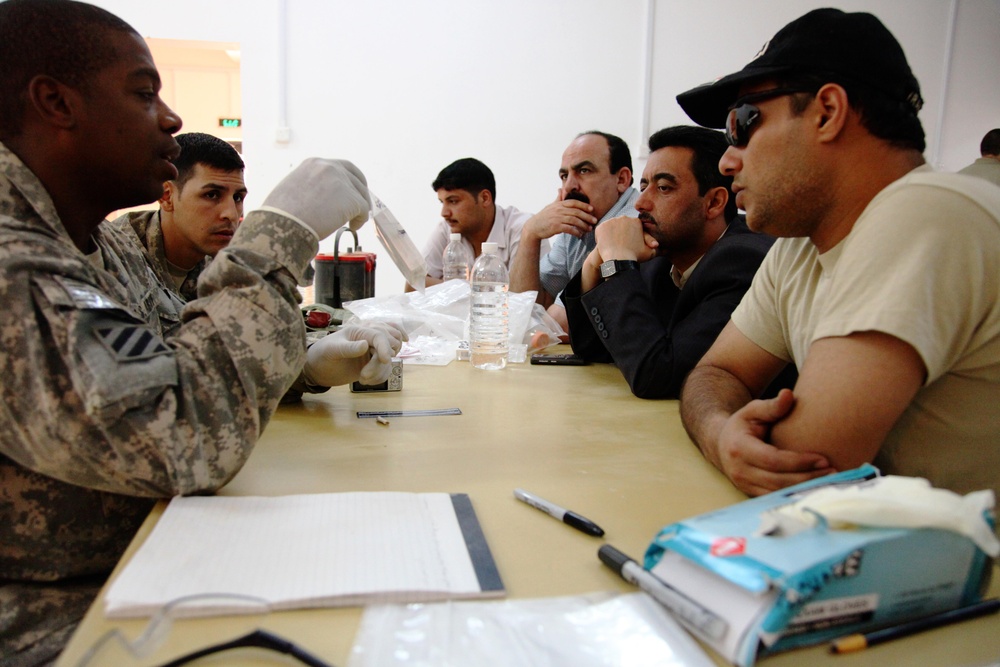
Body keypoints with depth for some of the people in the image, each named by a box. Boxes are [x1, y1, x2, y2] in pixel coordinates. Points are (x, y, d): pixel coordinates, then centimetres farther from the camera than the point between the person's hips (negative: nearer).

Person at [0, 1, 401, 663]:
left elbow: (160, 375, 16)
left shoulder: (107, 248, 7)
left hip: (141, 575, 8)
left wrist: (313, 360, -2)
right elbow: (178, 439, -32)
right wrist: (280, 236, -25)